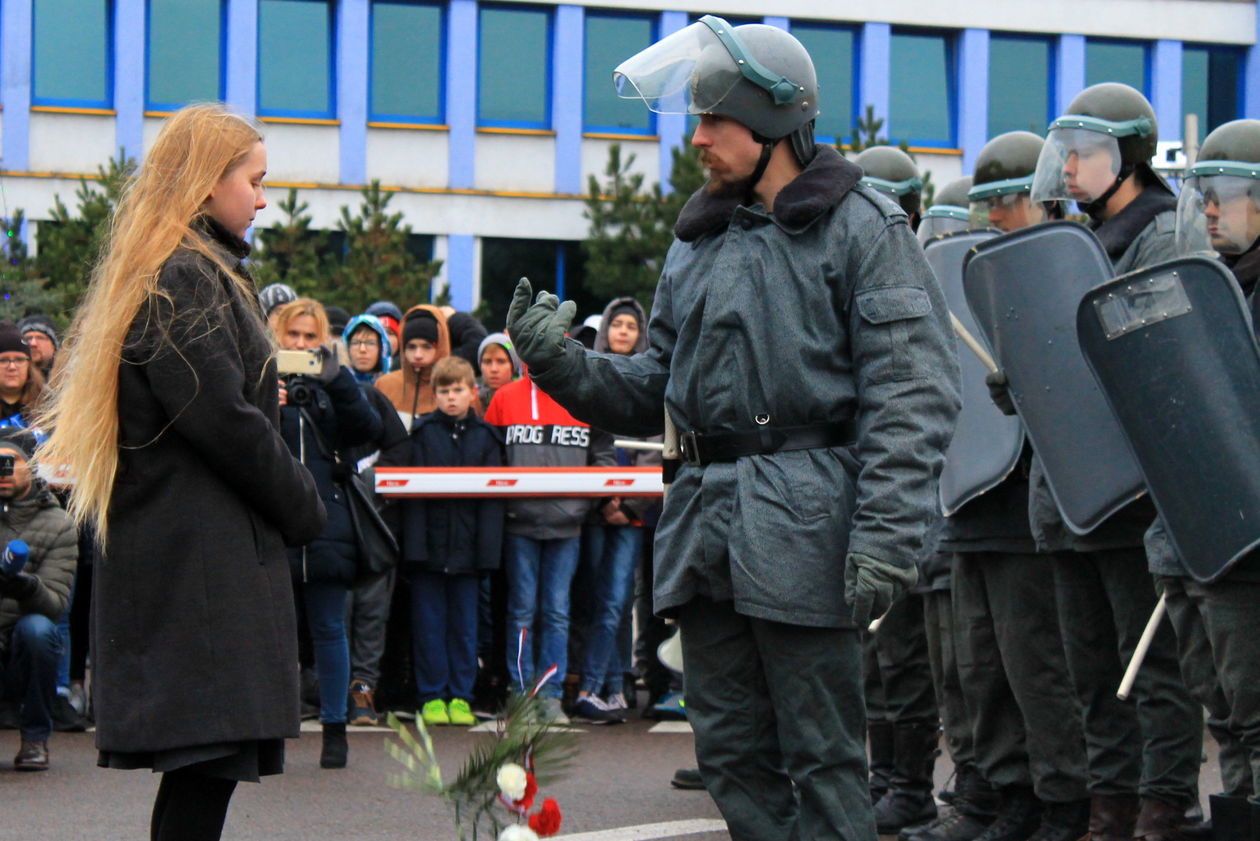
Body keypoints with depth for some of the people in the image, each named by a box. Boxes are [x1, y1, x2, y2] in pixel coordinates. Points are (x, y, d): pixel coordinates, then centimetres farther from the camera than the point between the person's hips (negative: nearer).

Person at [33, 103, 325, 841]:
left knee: (206, 768, 8)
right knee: (212, 756, -13)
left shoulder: (188, 276, 20)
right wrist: (307, 509, -4)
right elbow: (227, 423, -16)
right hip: (202, 561, -10)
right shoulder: (184, 283, -12)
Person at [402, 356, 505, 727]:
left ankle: (461, 696, 12)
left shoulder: (486, 437, 7)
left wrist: (487, 549, -5)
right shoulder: (422, 432, 3)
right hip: (428, 543, -1)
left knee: (464, 623, 6)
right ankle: (432, 696, 9)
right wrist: (414, 541, -11)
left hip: (466, 543, 1)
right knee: (429, 622, 2)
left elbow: (493, 495, 4)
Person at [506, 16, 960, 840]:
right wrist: (560, 362, 1)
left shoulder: (861, 228, -4)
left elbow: (912, 395, -11)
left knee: (821, 755, -4)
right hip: (707, 522, 7)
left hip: (802, 525, -7)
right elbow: (653, 390, 19)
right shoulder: (700, 242, 18)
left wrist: (886, 532, -20)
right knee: (732, 752, 9)